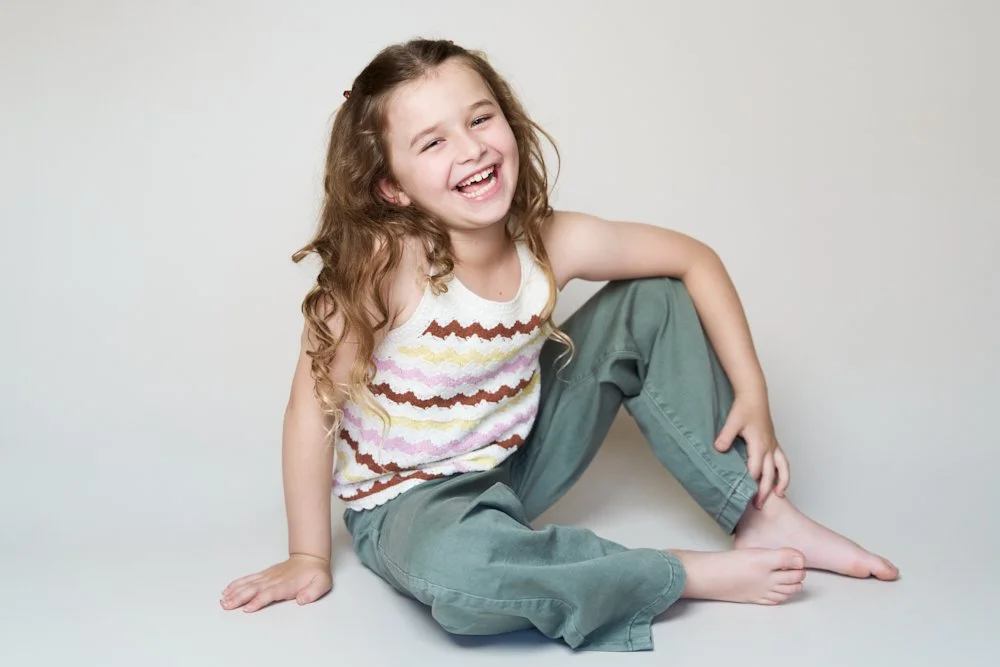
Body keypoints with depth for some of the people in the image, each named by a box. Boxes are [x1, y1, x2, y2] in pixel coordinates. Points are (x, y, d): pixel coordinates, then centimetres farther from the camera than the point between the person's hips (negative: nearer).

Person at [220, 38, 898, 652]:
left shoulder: (550, 244, -15)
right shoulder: (385, 265, -28)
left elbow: (695, 258, -2)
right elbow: (315, 407, -21)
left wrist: (753, 393, -8)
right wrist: (310, 558, -13)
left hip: (516, 461, 5)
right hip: (410, 502, -5)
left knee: (652, 302, -2)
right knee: (454, 572, -41)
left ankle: (761, 513, 1)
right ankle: (695, 573, -19)